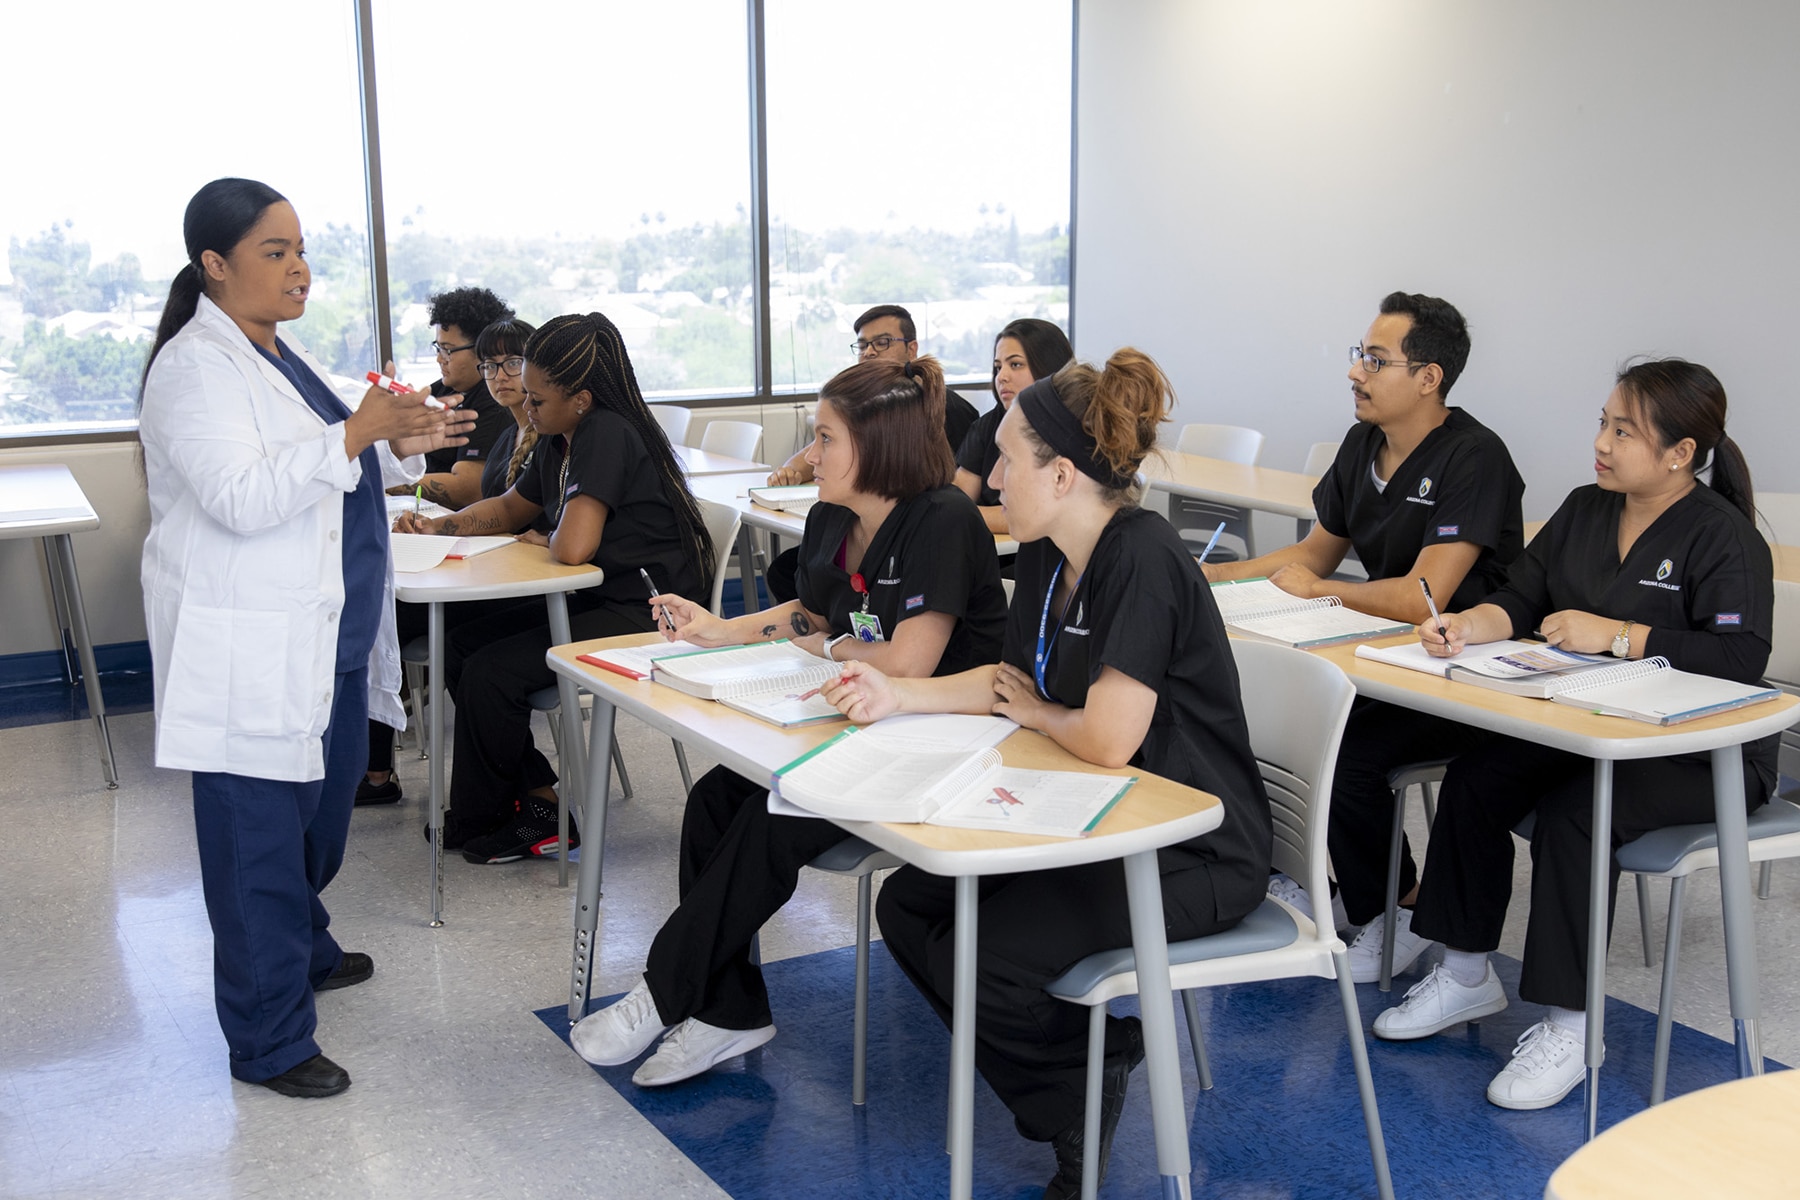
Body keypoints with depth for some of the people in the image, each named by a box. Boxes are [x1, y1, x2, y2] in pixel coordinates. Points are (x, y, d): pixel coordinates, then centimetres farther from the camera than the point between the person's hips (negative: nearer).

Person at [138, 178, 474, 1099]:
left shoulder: (283, 358, 15)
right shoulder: (196, 367, -14)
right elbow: (243, 497, -26)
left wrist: (400, 448, 6)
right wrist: (356, 434, -28)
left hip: (328, 641, 9)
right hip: (251, 655, -9)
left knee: (320, 814, 22)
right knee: (259, 840, -1)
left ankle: (304, 950, 43)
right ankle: (268, 1039, 10)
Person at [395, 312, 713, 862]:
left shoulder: (608, 435, -20)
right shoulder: (558, 443, 8)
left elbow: (573, 547, -29)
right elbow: (508, 509, 25)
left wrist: (539, 540, -6)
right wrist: (439, 524, 8)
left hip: (644, 612, -10)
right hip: (592, 599, 10)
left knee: (490, 672, -16)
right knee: (460, 649, 6)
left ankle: (476, 823, 8)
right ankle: (538, 796, 9)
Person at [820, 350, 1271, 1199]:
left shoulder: (1140, 560, -25)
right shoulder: (1044, 553, 3)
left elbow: (1108, 739, -29)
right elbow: (1016, 680, 14)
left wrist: (1032, 712, -7)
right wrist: (895, 695, 0)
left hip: (1194, 852, -9)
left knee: (980, 958, -20)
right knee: (908, 906, 3)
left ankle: (1083, 1103, 10)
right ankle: (1066, 1093, 15)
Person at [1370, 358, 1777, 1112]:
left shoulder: (1724, 536, -12)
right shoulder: (1585, 510, 10)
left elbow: (1741, 657, -25)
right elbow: (1522, 599, 8)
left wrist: (1614, 635, -24)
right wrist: (1469, 626, -14)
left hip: (1702, 754, -7)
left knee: (1573, 810, -32)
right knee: (1474, 779, -16)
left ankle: (1569, 1027, -19)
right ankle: (1467, 975, 1)